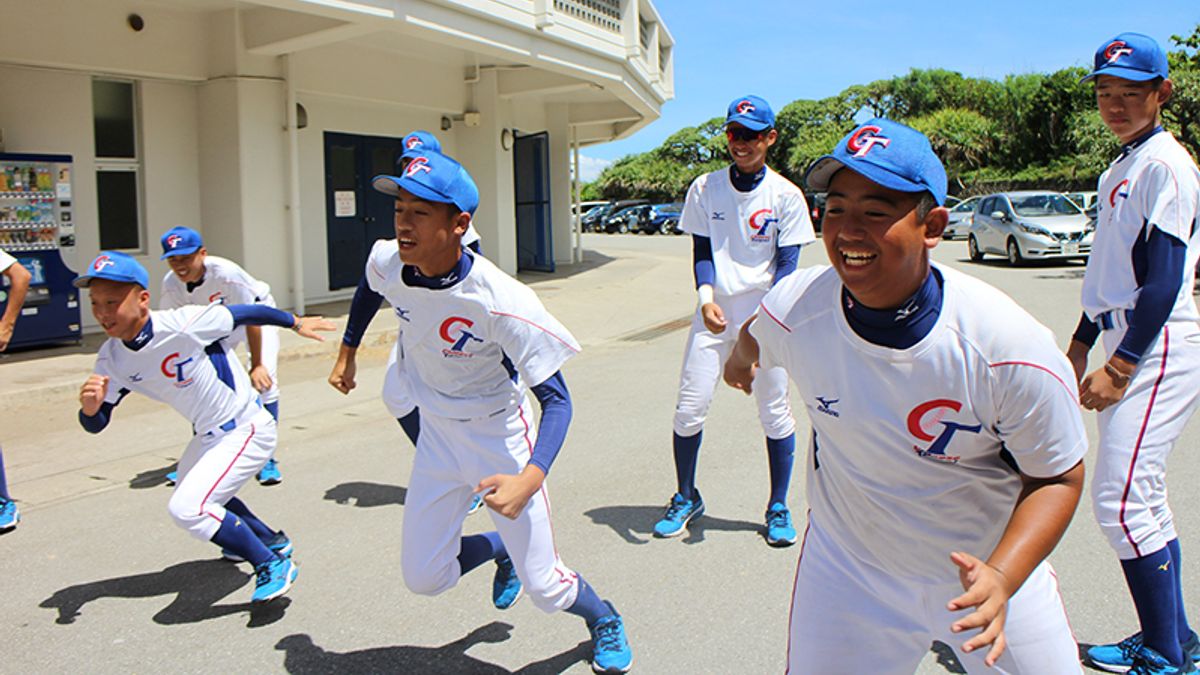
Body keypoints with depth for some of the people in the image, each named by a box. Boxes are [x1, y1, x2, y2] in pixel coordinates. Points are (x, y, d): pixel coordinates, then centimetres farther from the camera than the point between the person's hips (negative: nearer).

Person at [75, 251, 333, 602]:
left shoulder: (183, 325, -28)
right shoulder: (111, 359, -8)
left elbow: (246, 313, -15)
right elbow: (95, 425, -3)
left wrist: (295, 322, 0)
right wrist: (90, 407, -27)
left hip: (247, 430, -9)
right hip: (208, 436, 9)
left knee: (187, 508, -20)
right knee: (195, 492, 31)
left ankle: (272, 565, -4)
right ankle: (271, 540, 50)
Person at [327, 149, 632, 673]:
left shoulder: (501, 301, -32)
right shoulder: (386, 263, -15)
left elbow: (556, 399, -29)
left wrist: (530, 478, -44)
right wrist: (347, 353, 19)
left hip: (499, 438, -5)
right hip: (437, 436, 5)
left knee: (544, 588, 0)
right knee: (422, 578, 8)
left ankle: (604, 621, 35)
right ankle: (496, 548, 39)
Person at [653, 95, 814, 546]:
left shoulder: (786, 195, -2)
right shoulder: (705, 188, 3)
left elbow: (787, 263, -4)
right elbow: (702, 252, 3)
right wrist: (707, 298, -16)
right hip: (715, 313, 2)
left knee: (775, 413, 3)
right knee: (689, 408, -1)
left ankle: (778, 507, 20)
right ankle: (686, 498, 21)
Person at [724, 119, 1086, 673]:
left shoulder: (1013, 348, -27)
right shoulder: (794, 307, -20)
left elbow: (1058, 476, -13)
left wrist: (1001, 577, -28)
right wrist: (742, 358, 27)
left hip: (990, 569, -1)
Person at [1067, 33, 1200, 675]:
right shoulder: (1118, 169, 18)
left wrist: (1118, 368, -19)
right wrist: (1079, 349, 22)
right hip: (1128, 347, 10)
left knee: (1121, 499, -11)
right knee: (1142, 498, 15)